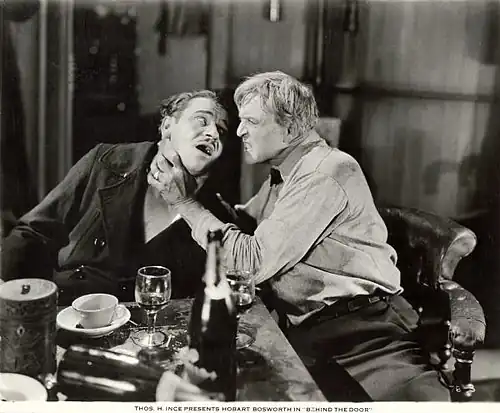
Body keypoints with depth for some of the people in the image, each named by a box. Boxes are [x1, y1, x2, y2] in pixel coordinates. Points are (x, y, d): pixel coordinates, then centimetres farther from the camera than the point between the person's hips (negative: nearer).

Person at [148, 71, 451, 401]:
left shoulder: (326, 171, -10)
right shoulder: (284, 174, 20)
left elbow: (253, 261, -11)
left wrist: (186, 202, -4)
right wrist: (186, 187, 11)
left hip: (361, 325, -7)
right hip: (301, 331, 8)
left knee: (408, 395, -33)